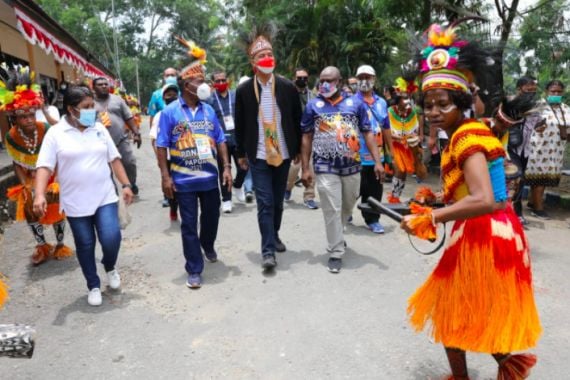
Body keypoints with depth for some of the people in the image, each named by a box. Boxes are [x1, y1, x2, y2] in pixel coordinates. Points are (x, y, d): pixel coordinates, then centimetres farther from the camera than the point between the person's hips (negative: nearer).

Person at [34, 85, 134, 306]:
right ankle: (93, 286, 26)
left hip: (105, 197, 2)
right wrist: (39, 194, -21)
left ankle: (110, 267, 23)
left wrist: (125, 185, 3)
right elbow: (44, 167, -9)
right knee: (85, 245, 9)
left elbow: (114, 159, 8)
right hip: (76, 203, -1)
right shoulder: (55, 133, -5)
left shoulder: (99, 129, 5)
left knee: (111, 238, -10)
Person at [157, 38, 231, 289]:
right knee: (189, 225, 4)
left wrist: (226, 167, 2)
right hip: (184, 180, -4)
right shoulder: (170, 112, -6)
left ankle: (208, 245, 49)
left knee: (211, 217, 18)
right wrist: (165, 176, -11)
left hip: (210, 177, 4)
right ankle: (194, 270, 15)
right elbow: (162, 146, -5)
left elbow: (220, 141, 9)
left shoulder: (208, 110, 6)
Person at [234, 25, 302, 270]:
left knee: (278, 201, 14)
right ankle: (268, 250, -1)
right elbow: (240, 125, 5)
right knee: (265, 203, -5)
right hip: (258, 156, -2)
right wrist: (241, 153, 7)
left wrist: (298, 149, 8)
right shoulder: (244, 90, -2)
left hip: (283, 153, 2)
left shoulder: (288, 87, 0)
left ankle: (274, 236, 34)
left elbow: (297, 120, 6)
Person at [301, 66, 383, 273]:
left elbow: (368, 133, 3)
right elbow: (306, 138, 3)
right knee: (332, 210, -1)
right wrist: (305, 168, -2)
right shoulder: (313, 106, 1)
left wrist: (377, 161, -5)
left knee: (347, 207, 18)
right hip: (325, 168, -2)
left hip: (352, 166, 3)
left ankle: (335, 236, 44)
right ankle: (335, 252, 12)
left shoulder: (355, 103, 3)